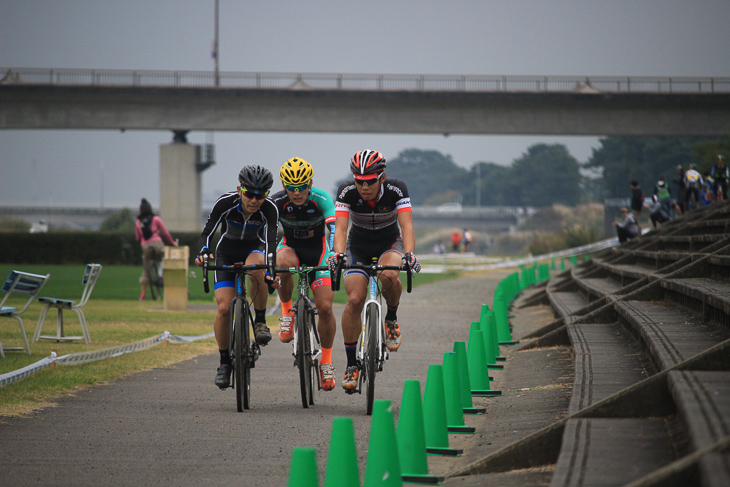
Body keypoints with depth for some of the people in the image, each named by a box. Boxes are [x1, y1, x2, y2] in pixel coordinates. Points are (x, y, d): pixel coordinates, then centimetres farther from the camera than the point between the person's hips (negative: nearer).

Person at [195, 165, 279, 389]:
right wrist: (204, 252, -48)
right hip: (227, 253, 1)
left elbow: (270, 241, -36)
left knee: (255, 266, -39)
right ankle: (224, 362, 3)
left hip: (254, 250, 0)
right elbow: (207, 232, -27)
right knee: (224, 308, -15)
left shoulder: (269, 209, -26)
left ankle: (260, 321, -20)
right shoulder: (225, 203, -26)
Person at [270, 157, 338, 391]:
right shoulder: (277, 202, -23)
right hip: (290, 246, 0)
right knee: (285, 264, -39)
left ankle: (326, 362, 8)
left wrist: (335, 255, -54)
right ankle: (287, 312, -13)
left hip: (318, 250, 0)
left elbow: (334, 229, -36)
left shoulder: (321, 199, -25)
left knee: (325, 307, -11)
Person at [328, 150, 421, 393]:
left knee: (388, 275, -35)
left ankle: (391, 318, -5)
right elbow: (340, 228, -32)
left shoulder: (396, 189, -26)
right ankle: (351, 363, -5)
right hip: (358, 246, 1)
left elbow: (407, 226, -35)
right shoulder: (347, 191, -24)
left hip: (390, 243, -1)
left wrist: (408, 254, -53)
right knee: (355, 299, -18)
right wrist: (339, 254, -52)